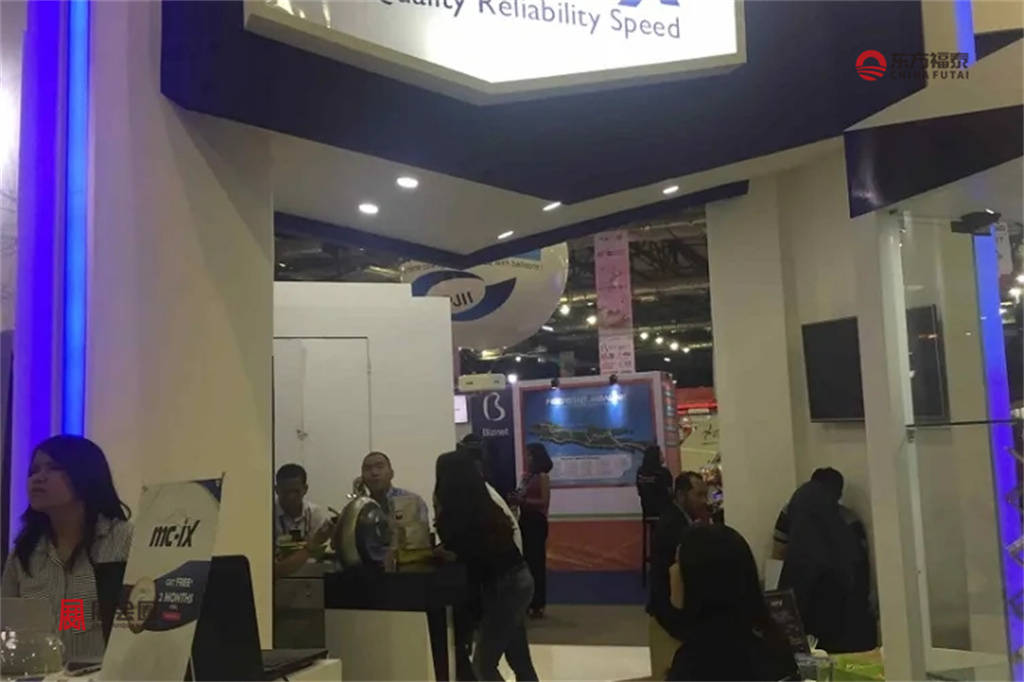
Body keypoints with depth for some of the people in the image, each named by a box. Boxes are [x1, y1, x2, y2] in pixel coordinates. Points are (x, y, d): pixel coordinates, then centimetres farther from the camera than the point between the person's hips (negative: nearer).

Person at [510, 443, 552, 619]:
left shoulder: (542, 477, -9)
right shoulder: (526, 476, 12)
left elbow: (544, 502, -16)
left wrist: (523, 500, -20)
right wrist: (516, 499, -2)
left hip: (537, 522, -8)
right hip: (524, 520, 8)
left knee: (537, 561, -4)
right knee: (526, 561, 10)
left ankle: (538, 604, 3)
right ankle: (528, 602, 19)